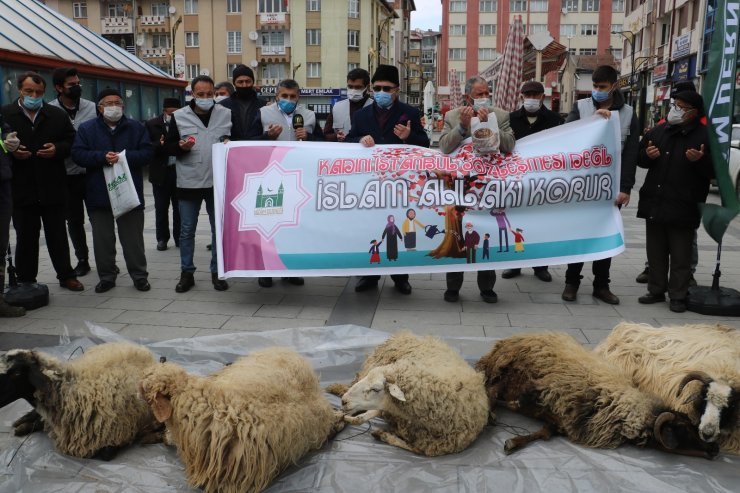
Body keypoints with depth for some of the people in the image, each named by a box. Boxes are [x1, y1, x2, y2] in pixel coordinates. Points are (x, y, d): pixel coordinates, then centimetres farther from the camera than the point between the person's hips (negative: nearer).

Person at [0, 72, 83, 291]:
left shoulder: (58, 115, 7)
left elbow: (72, 142, 7)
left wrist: (57, 149, -11)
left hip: (53, 188, 1)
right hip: (21, 188, -1)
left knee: (58, 235, 10)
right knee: (25, 236, 8)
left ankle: (66, 275, 21)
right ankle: (26, 281, 18)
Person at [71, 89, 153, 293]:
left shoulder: (136, 128, 7)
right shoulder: (87, 129, 6)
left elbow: (147, 152, -2)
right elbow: (78, 154, -3)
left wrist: (125, 157, -16)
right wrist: (102, 157, -17)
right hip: (99, 194, 1)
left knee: (133, 238, 5)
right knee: (102, 239, 7)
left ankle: (139, 276, 15)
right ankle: (107, 277, 19)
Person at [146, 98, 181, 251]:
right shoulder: (152, 124, 2)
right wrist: (160, 145, -19)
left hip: (180, 171, 0)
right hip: (161, 172, 0)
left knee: (179, 207, 8)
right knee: (161, 207, 7)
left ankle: (179, 237, 19)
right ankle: (162, 238, 17)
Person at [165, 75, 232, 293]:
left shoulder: (226, 114, 3)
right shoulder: (179, 116, 2)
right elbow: (169, 146, 5)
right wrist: (181, 147, -15)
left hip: (218, 182, 0)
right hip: (189, 182, 0)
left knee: (219, 229, 7)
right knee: (187, 230, 6)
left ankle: (217, 272, 19)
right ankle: (186, 273, 18)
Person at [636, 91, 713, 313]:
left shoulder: (704, 136, -4)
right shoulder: (658, 131, 10)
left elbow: (713, 171, -5)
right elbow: (639, 159, 19)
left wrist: (700, 160, -24)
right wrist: (647, 155, -3)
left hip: (683, 207, -5)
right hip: (654, 203, 5)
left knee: (680, 255, 2)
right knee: (656, 252, 13)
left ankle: (678, 296, 12)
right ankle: (656, 290, 25)